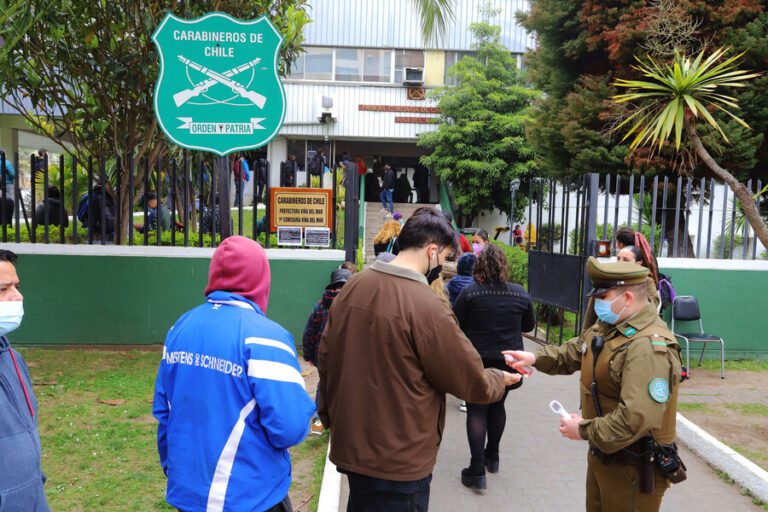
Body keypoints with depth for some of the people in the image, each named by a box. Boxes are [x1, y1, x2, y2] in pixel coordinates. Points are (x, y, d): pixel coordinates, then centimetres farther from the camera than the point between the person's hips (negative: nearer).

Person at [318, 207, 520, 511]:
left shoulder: (352, 287, -3)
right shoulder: (429, 309, -25)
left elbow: (326, 358, 7)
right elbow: (472, 383, -13)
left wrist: (329, 415, 20)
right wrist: (501, 380, 9)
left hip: (350, 446, 7)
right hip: (400, 462, -7)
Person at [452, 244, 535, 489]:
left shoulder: (469, 293, -14)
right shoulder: (521, 294, -3)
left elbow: (455, 326, -9)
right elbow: (529, 326, 10)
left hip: (477, 361, -4)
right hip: (509, 360, 4)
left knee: (476, 410, 3)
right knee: (497, 406, 20)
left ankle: (477, 469, 0)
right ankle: (492, 456, 37)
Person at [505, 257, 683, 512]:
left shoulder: (649, 348, -29)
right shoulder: (607, 328, 4)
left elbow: (638, 419, -35)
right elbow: (573, 353, 16)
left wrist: (585, 431, -23)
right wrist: (536, 358, -2)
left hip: (633, 470, -9)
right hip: (602, 455, 9)